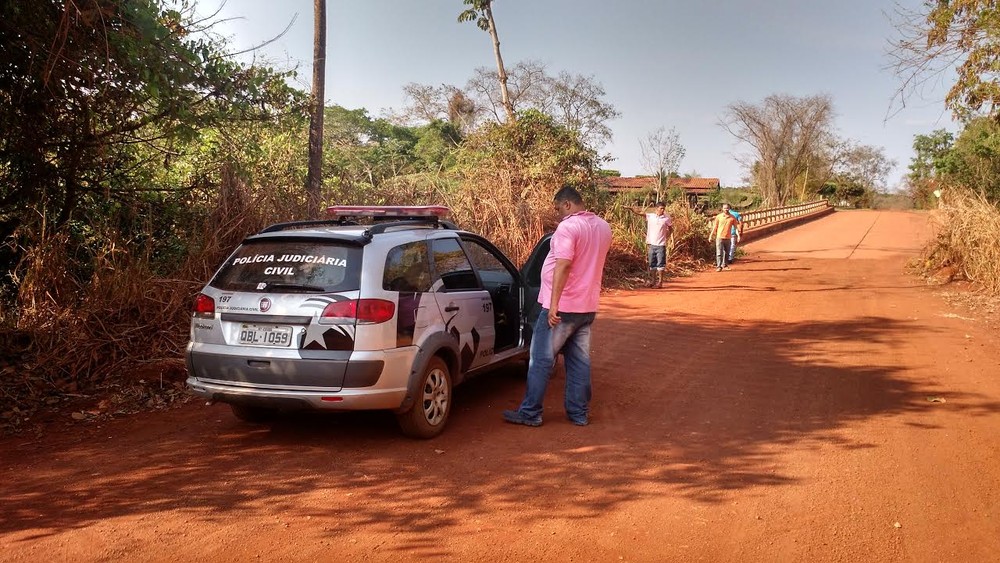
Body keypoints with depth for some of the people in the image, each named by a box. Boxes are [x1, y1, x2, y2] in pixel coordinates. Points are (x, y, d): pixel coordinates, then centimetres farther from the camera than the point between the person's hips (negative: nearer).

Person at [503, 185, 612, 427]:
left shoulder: (567, 227, -16)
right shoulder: (604, 227, 11)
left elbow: (563, 265, -24)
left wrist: (554, 304, -26)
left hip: (562, 307, -8)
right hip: (588, 307, 8)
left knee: (541, 360, 1)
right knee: (580, 361, 12)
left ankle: (530, 413, 7)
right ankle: (579, 413, 17)